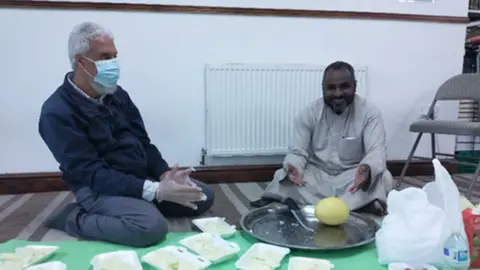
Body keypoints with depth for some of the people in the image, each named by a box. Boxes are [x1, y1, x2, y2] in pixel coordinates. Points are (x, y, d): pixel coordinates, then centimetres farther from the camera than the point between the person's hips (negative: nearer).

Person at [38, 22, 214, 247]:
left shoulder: (117, 94, 5)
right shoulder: (57, 111, -16)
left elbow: (142, 142, 10)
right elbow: (90, 173, -23)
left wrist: (165, 174, -10)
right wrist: (155, 190, -30)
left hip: (141, 178, 7)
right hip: (98, 188, -7)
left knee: (203, 196, 4)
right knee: (151, 226, -33)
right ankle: (76, 218, -8)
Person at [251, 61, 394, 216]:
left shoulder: (370, 113, -10)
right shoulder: (309, 114, -8)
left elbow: (377, 150, -20)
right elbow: (297, 152, -10)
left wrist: (367, 169, -46)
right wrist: (293, 168, -36)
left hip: (352, 175, 0)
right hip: (316, 173, 1)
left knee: (383, 178, -30)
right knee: (283, 177, -27)